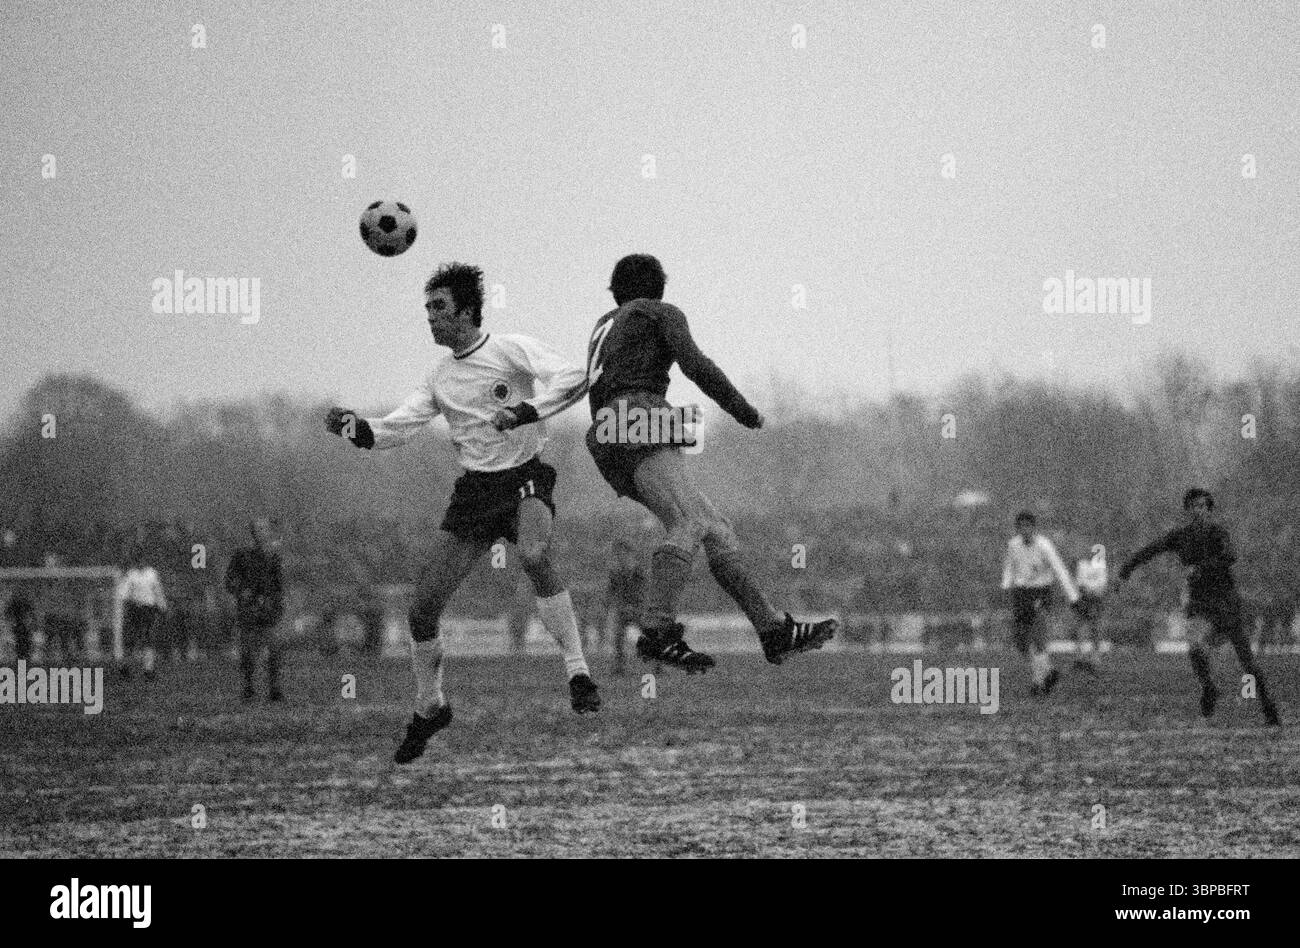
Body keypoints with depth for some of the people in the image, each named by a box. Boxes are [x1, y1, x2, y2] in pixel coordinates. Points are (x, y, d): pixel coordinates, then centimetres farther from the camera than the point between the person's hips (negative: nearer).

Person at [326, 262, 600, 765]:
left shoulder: (511, 350, -7)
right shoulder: (440, 378, 10)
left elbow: (573, 379, -19)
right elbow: (396, 429, 7)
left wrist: (523, 411, -31)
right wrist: (355, 427, -12)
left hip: (524, 479, -5)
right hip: (474, 491, 5)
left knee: (534, 555, -38)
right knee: (423, 605, -1)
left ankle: (578, 672, -31)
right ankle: (428, 709, 21)